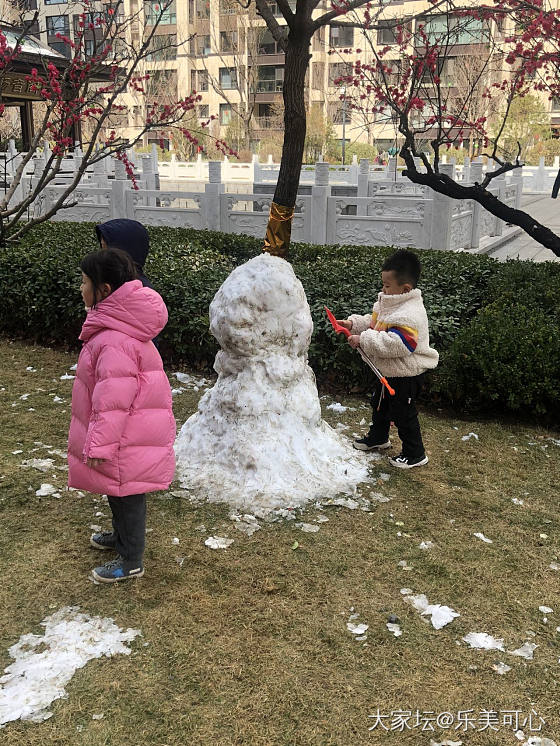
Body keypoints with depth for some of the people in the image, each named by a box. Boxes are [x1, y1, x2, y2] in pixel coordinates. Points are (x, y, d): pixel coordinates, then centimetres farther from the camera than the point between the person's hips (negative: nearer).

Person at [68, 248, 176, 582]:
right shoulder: (118, 323, 6)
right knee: (118, 489, 26)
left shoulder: (115, 341, -29)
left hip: (129, 437, -10)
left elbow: (112, 400, -27)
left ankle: (131, 561, 22)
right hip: (133, 427, 10)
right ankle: (122, 535, 47)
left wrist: (98, 444, -20)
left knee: (126, 492, 5)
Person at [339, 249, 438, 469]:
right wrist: (354, 323, -1)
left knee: (403, 414, 3)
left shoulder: (409, 315, -31)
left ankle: (415, 454, 20)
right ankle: (377, 438, 50)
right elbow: (373, 322, 16)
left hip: (406, 376, -10)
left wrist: (363, 340, -35)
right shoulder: (387, 302, 1)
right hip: (388, 371, 10)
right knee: (380, 404, 27)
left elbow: (395, 344, -38)